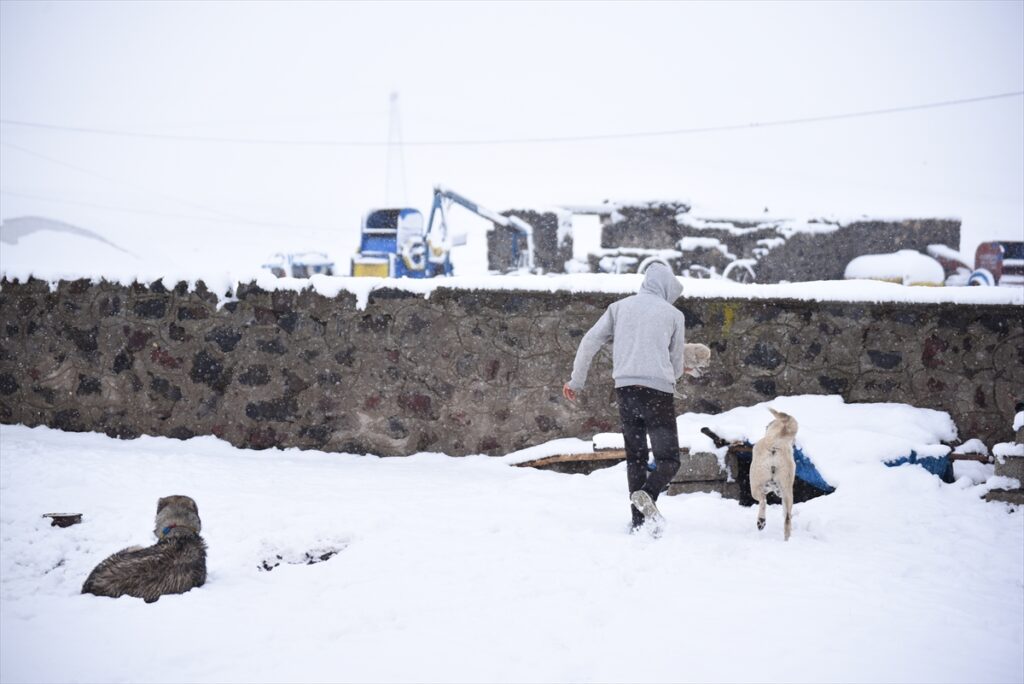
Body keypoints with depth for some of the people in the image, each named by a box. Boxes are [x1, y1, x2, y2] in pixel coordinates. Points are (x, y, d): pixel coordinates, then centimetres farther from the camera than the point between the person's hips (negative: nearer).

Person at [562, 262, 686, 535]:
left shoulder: (620, 306, 14)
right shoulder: (674, 314, 7)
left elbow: (590, 341, 7)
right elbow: (677, 365, 11)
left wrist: (576, 381, 13)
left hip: (625, 388, 4)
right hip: (659, 389, -3)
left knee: (635, 457, 13)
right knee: (668, 458, -1)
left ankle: (639, 521, 7)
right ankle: (648, 494, -30)